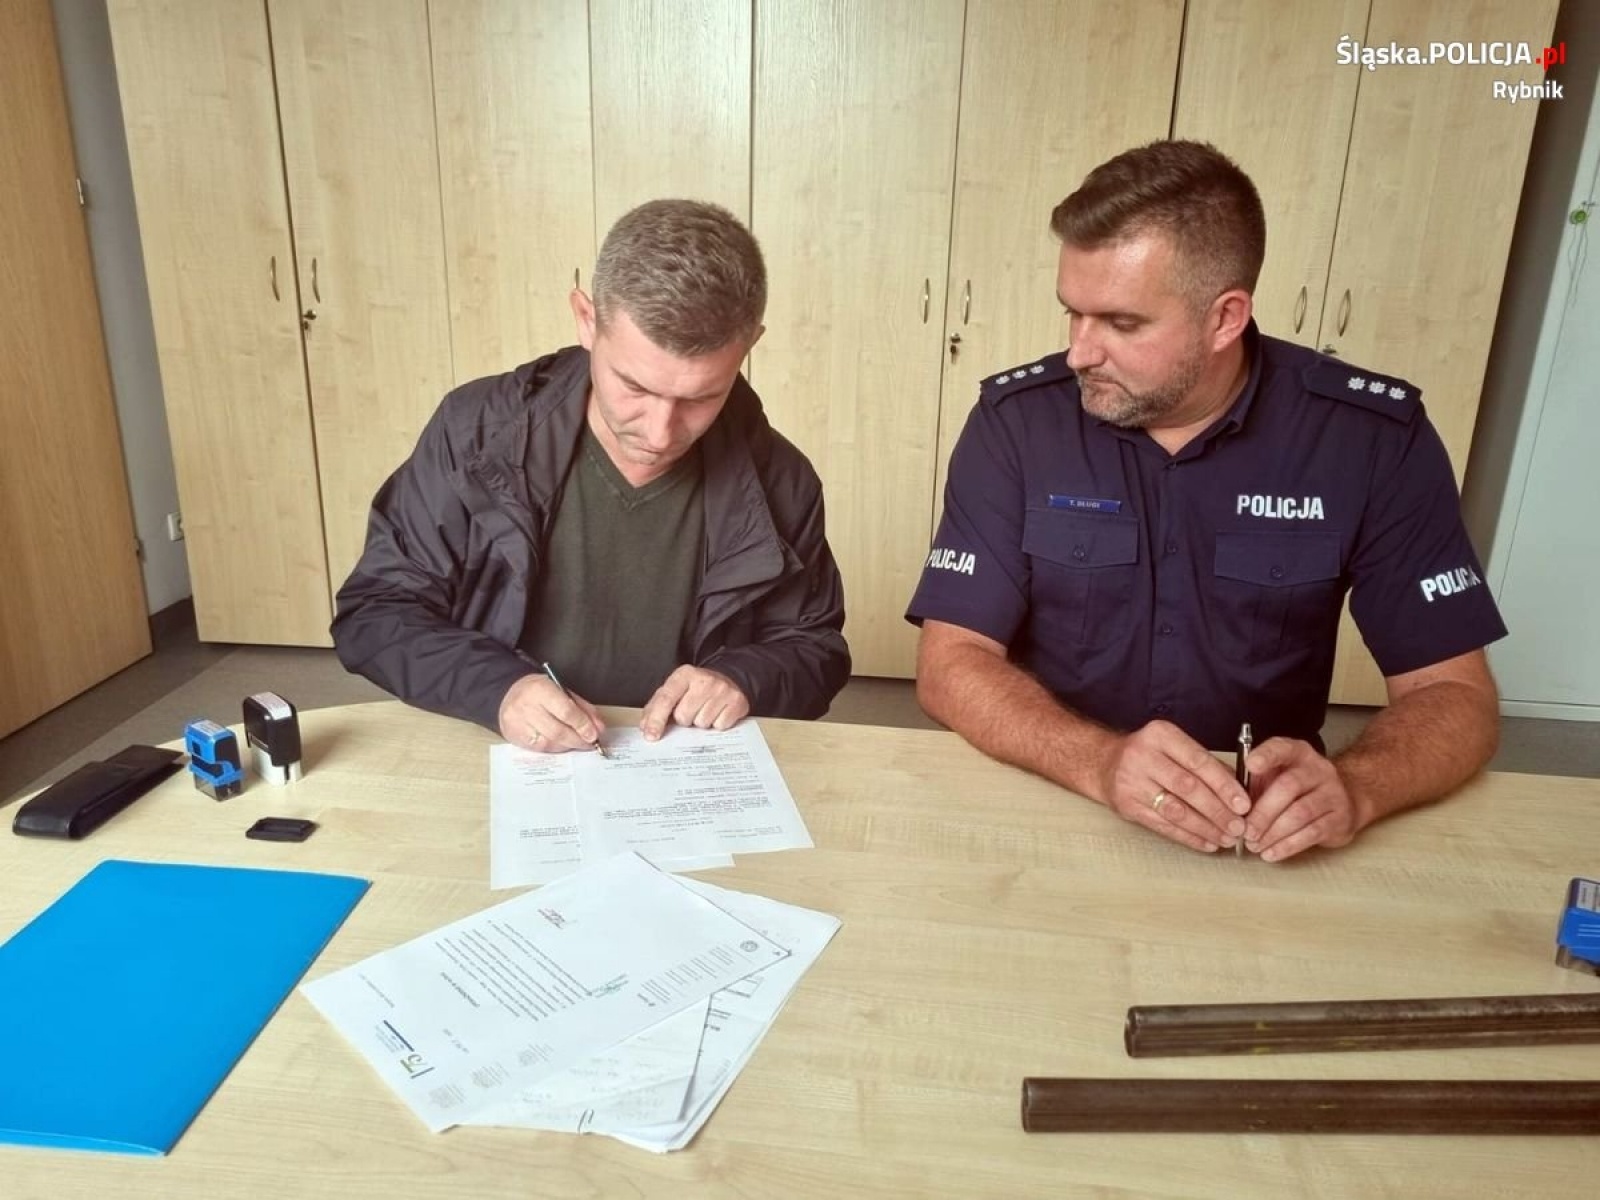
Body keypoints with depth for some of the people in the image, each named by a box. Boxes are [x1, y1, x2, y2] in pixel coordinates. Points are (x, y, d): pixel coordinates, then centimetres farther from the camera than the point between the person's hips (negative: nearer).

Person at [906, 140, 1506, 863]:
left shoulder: (1376, 437, -8)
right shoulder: (1018, 421, -9)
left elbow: (1454, 694, -6)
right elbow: (951, 662, -12)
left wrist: (1350, 788, -27)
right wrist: (1100, 763, -29)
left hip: (1267, 828, 3)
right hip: (1047, 804, -2)